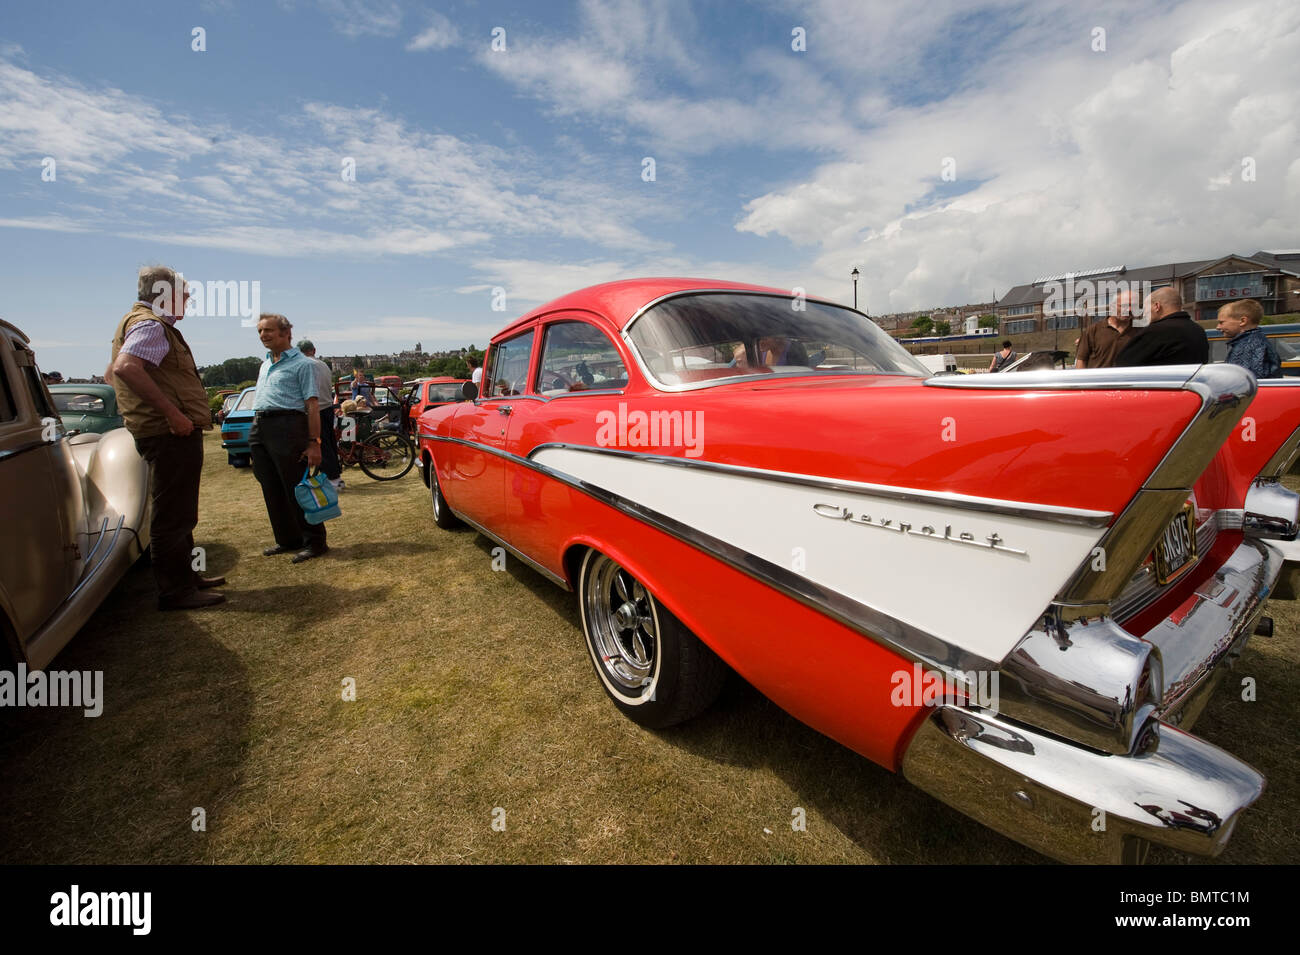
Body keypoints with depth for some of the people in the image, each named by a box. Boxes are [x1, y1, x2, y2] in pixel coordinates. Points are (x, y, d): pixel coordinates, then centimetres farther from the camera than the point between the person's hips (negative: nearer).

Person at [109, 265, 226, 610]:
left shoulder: (149, 323, 21)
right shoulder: (150, 324, -11)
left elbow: (114, 372, 29)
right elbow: (125, 367, -29)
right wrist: (171, 411, -29)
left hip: (171, 434, 11)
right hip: (172, 435, -11)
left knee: (180, 513, 18)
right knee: (172, 516, -6)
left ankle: (185, 577, 29)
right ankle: (174, 591, 1)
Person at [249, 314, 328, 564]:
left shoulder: (301, 364, -2)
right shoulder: (265, 364, 22)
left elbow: (312, 406, -10)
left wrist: (314, 443, -17)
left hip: (286, 426, -8)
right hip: (258, 429, 8)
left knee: (296, 489, -7)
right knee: (271, 490, 10)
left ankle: (314, 541, 0)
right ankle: (287, 539, 20)